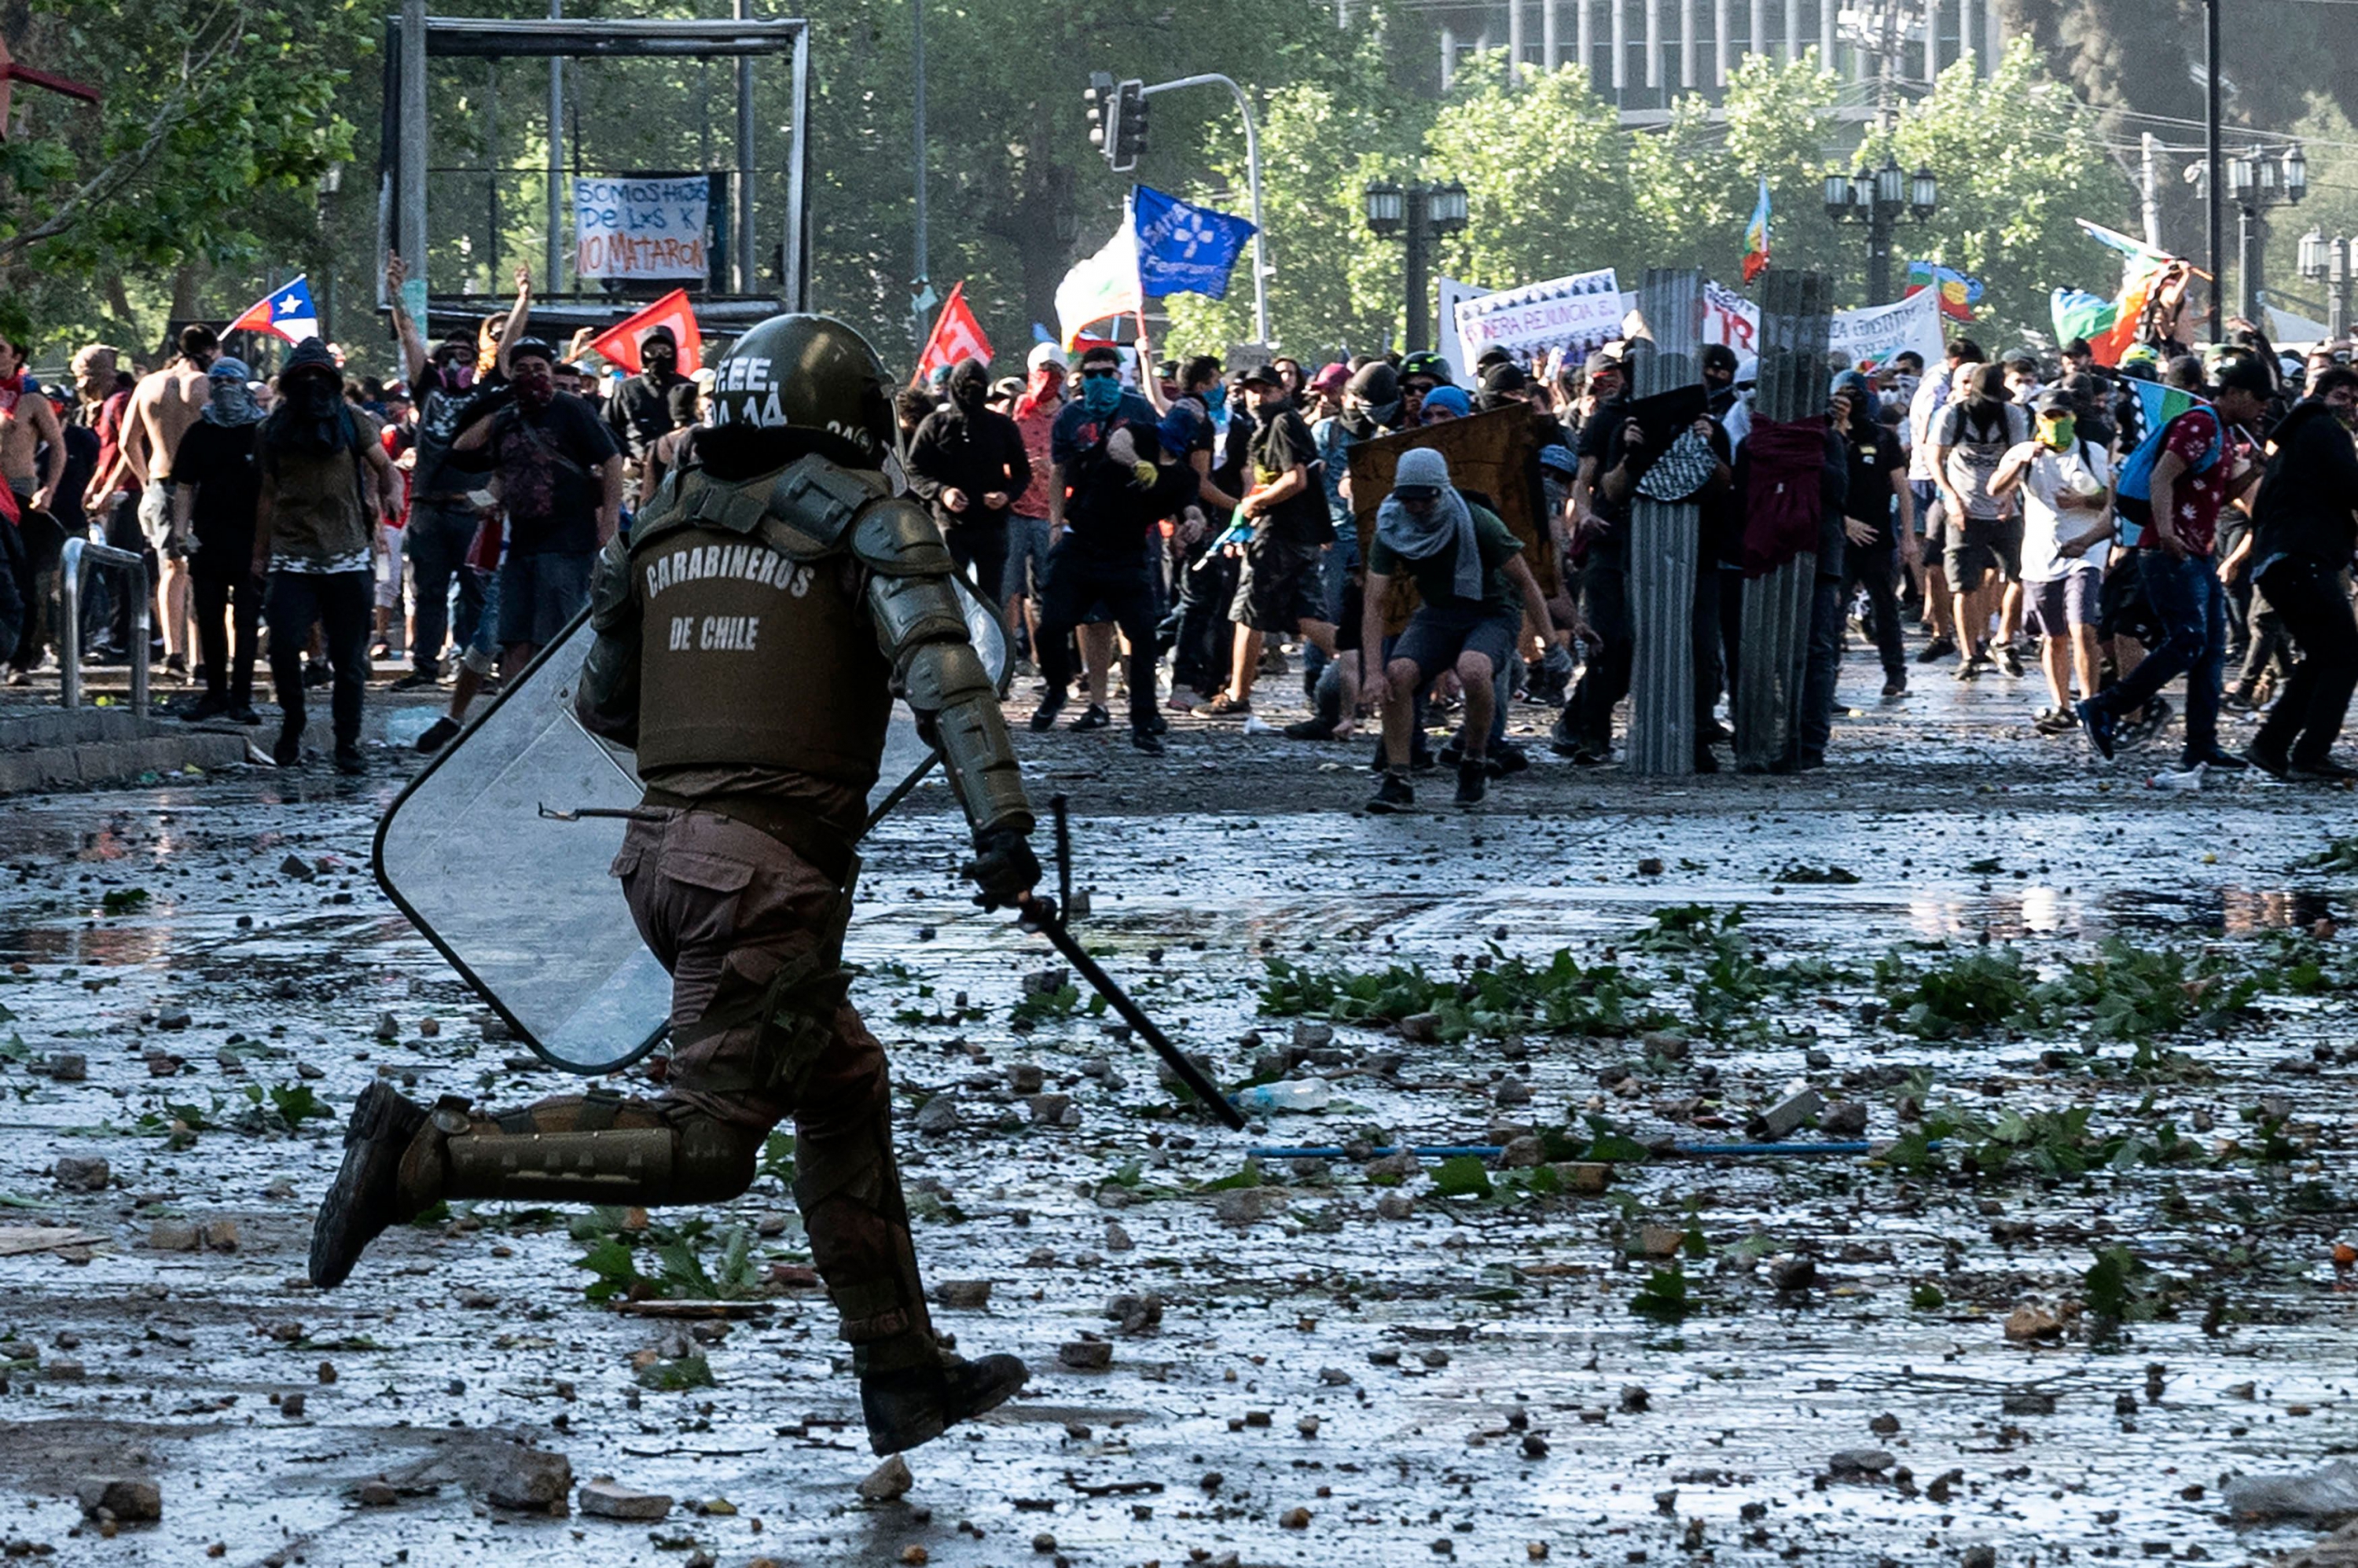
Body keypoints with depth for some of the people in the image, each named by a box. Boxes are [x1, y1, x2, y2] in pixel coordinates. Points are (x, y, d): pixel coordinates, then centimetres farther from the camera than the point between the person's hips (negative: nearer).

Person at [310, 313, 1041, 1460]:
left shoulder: (670, 519, 14)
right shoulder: (863, 516, -2)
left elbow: (603, 701, 22)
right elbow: (940, 665, -18)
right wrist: (999, 821, -25)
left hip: (663, 848, 8)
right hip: (773, 870, -8)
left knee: (845, 1090, 20)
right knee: (704, 1146, -7)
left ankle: (903, 1376, 24)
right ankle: (428, 1154, -19)